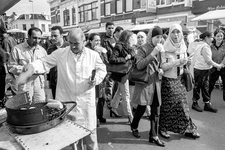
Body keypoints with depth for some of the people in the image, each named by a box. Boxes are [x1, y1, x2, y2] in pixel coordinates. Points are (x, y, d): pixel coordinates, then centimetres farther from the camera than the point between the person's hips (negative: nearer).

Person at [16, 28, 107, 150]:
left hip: (86, 99, 0)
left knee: (89, 129, 13)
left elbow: (102, 69, 9)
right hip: (66, 99, 1)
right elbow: (43, 63, -5)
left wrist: (97, 78, -11)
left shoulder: (93, 55, -2)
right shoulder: (60, 53, -4)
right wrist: (26, 74, -19)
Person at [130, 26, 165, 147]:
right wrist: (153, 53, -24)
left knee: (156, 110, 6)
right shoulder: (143, 48, -8)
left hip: (155, 82, 6)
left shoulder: (159, 48, 12)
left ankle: (153, 136, 18)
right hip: (144, 82, -6)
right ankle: (134, 127, 35)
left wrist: (160, 70, 2)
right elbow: (139, 65, -21)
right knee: (141, 108, 7)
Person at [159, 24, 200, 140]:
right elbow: (162, 66, -19)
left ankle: (188, 129, 24)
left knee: (182, 105, 9)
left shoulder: (183, 47, 5)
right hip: (168, 81, -5)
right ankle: (163, 128, 22)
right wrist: (178, 62, -26)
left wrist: (186, 62, -6)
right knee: (167, 106, 4)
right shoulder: (165, 48, -12)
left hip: (180, 80, 5)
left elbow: (183, 64, 16)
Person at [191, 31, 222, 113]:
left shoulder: (200, 45, 12)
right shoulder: (205, 47, -18)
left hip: (204, 70, 9)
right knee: (198, 87, 4)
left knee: (205, 87, 12)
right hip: (200, 70, -9)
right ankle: (195, 103, 18)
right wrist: (218, 65, -6)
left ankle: (207, 104, 19)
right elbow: (208, 61, -18)